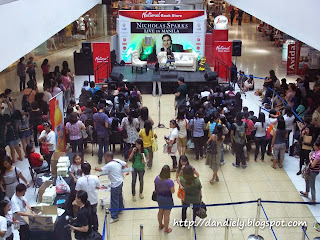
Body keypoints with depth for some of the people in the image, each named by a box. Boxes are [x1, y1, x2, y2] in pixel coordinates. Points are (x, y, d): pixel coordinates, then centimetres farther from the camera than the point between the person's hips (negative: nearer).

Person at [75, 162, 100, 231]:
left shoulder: (80, 180, -23)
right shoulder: (95, 178, -19)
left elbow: (77, 191, -13)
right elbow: (98, 187, -5)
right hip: (94, 200, 2)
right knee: (94, 214, 24)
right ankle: (95, 228, 38)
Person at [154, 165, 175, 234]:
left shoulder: (157, 178, -13)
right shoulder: (169, 181, -31)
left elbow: (156, 188, 1)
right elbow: (172, 191, -21)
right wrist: (172, 186, -3)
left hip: (159, 197, 6)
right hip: (167, 199, -6)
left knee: (160, 211, 26)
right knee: (166, 214, 11)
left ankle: (160, 225, 46)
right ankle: (166, 229, 28)